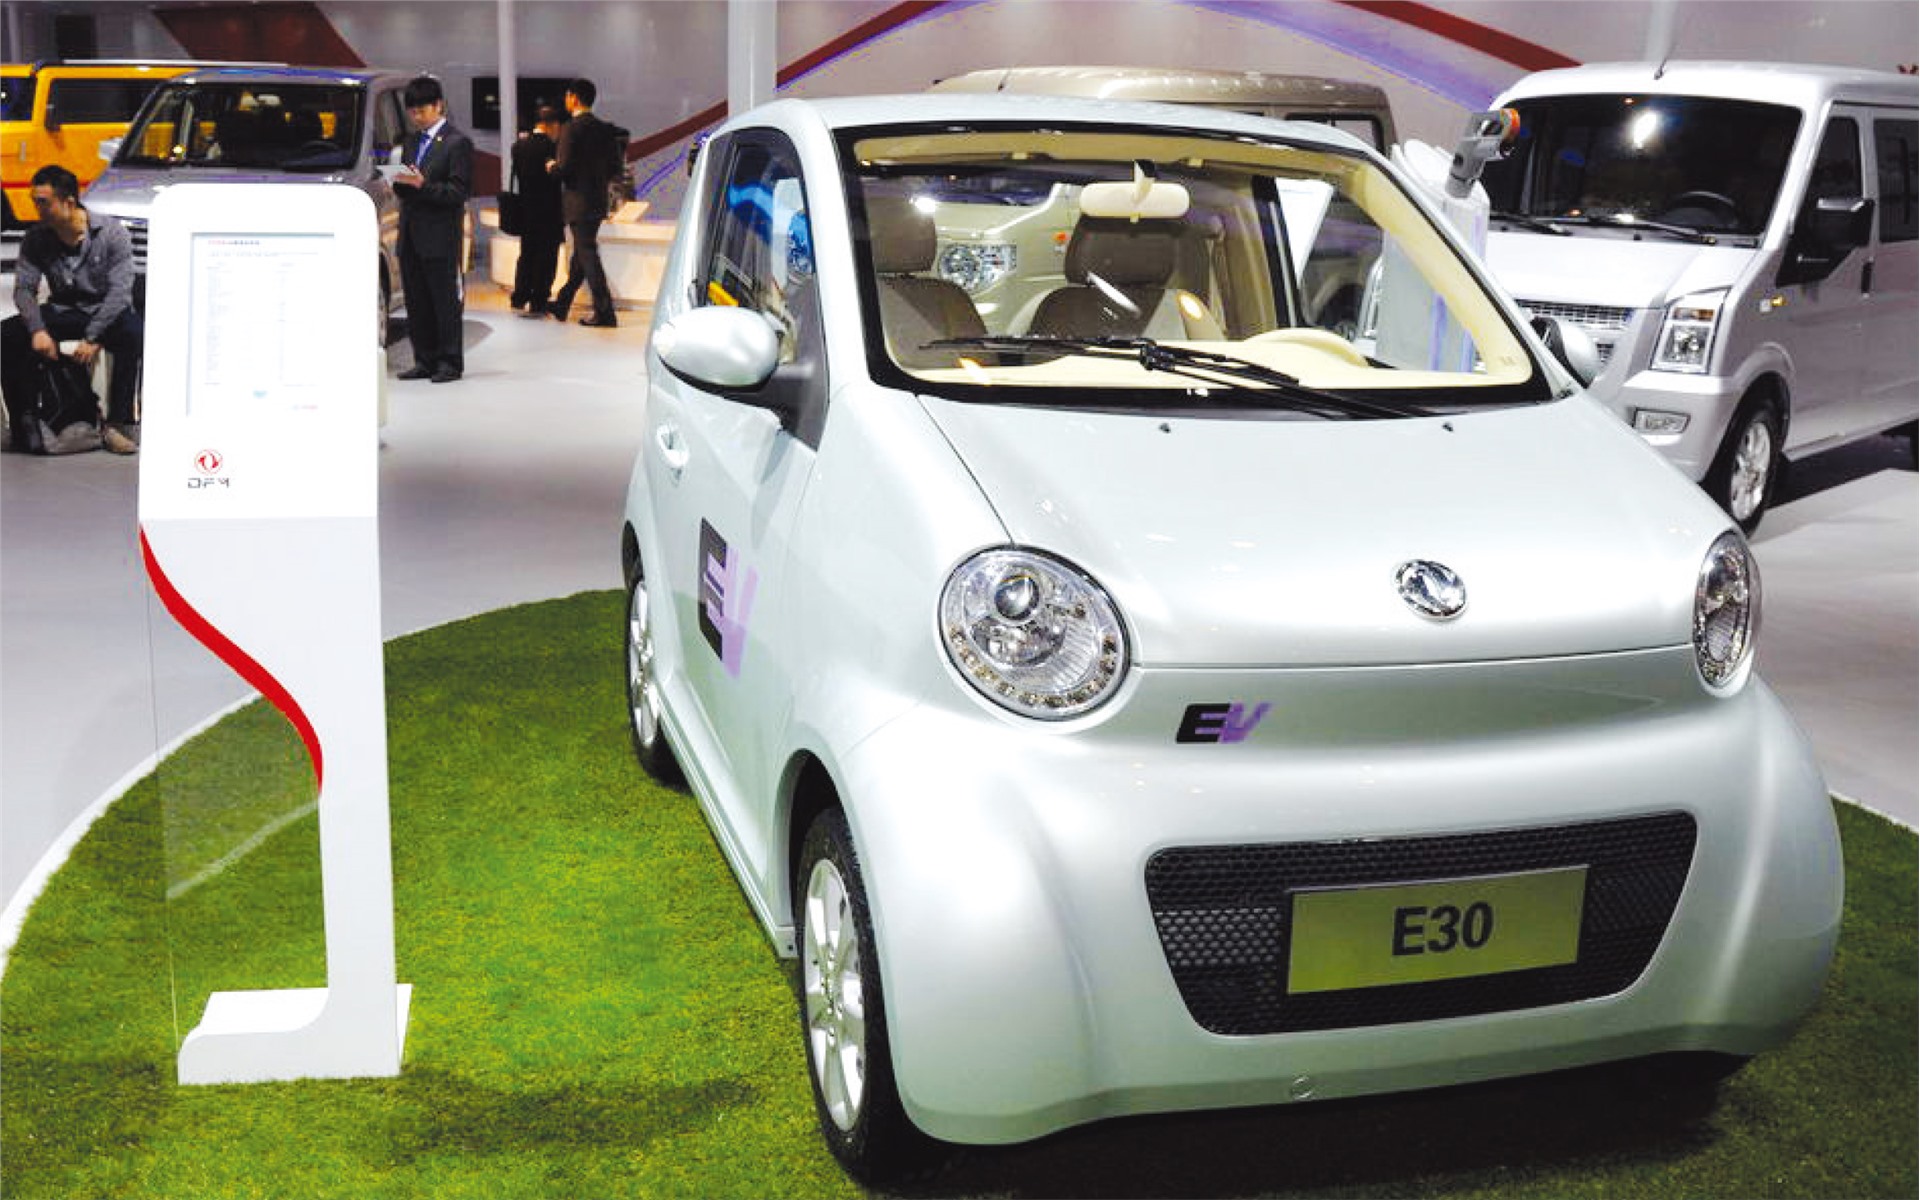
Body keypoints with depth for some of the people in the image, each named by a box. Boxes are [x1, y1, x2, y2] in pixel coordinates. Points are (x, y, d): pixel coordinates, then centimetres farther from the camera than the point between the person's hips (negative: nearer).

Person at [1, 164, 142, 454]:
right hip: (62, 312, 4)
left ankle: (119, 422, -28)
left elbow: (119, 291, -19)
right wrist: (38, 330, -26)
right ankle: (24, 423, -12)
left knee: (134, 332, -37)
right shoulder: (36, 239, -2)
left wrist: (92, 338, -28)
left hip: (106, 311, -4)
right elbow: (24, 288, -6)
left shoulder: (112, 233, -14)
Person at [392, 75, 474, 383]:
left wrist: (422, 184, -22)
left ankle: (450, 362, 2)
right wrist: (400, 182, 1)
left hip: (440, 237, -8)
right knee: (417, 303, 9)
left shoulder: (457, 142, -5)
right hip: (411, 235, 8)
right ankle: (425, 361, 15)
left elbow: (459, 191, -12)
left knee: (446, 301, -3)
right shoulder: (413, 143, 19)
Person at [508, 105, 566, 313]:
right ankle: (538, 304, 1)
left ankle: (519, 298, 18)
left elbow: (517, 174, 7)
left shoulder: (519, 146, 3)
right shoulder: (551, 147, -16)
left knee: (526, 255, 18)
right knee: (546, 257, 2)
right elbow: (558, 176, -13)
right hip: (549, 214, -6)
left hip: (526, 212, 6)